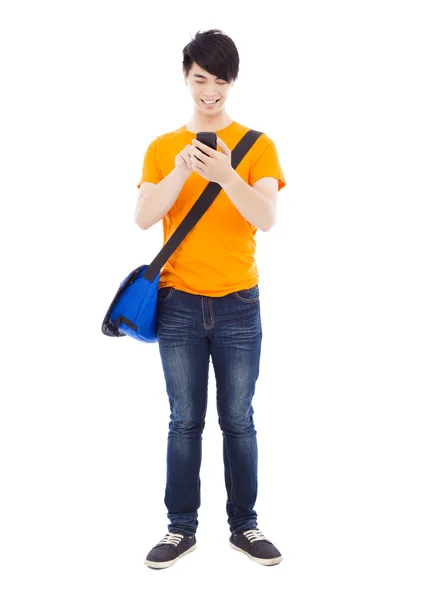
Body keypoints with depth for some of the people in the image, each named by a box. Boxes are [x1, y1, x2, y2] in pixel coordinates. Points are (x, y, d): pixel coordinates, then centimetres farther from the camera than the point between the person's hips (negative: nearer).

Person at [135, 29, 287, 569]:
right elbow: (143, 218, -6)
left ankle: (244, 525, 21)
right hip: (179, 304, 1)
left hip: (238, 305, -1)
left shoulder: (257, 145, 2)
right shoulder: (162, 148, 7)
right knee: (185, 421, 6)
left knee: (238, 421, 6)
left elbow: (267, 219, -11)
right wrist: (182, 170, -19)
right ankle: (181, 528, 19)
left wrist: (226, 175, -26)